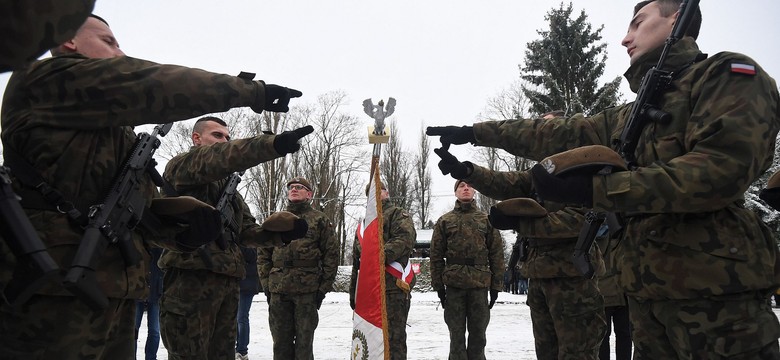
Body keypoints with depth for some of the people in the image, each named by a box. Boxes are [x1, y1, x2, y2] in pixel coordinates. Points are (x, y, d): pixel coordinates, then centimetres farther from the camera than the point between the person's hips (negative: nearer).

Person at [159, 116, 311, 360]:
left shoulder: (229, 188, 28)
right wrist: (274, 144, -34)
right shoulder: (180, 166, 3)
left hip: (228, 282, 8)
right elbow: (217, 158, -20)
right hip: (190, 278, -8)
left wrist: (280, 234, 0)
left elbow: (247, 231, 21)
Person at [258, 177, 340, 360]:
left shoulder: (320, 220, 4)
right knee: (280, 340, 9)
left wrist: (324, 287, -5)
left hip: (308, 290, -3)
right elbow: (264, 254, 15)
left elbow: (331, 255, 0)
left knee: (304, 340, 3)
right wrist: (266, 284, 6)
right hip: (278, 290, 3)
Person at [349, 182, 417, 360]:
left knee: (393, 338, -6)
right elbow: (356, 260, 27)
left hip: (392, 287, -7)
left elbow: (405, 238, -16)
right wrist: (353, 291, 22)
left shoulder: (398, 215, 5)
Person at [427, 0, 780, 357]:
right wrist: (474, 132, 21)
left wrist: (593, 188, -22)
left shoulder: (729, 74, -4)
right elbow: (557, 134, 21)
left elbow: (721, 168, -20)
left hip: (716, 294, -7)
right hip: (647, 293, 7)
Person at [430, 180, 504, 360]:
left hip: (480, 284, 0)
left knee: (478, 332, 6)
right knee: (457, 333, 5)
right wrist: (438, 285, -1)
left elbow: (496, 254, 6)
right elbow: (436, 255, 5)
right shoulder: (444, 221, 7)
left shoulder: (487, 220, 8)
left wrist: (496, 284, 1)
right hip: (453, 284, 0)